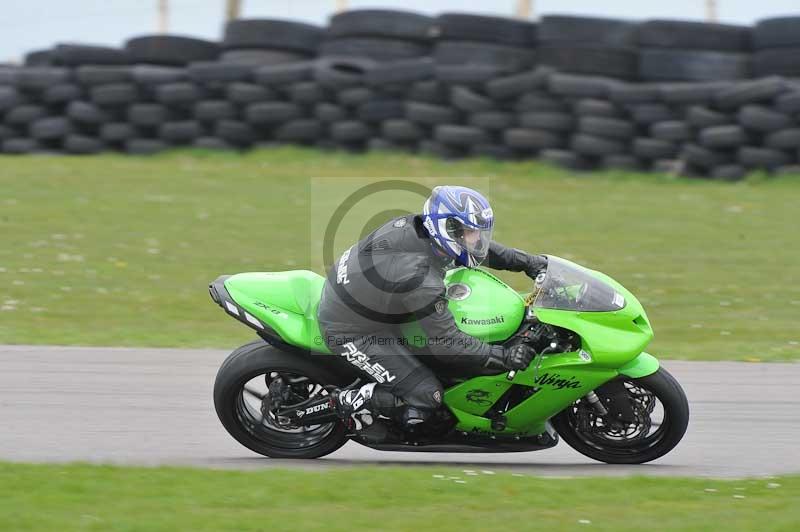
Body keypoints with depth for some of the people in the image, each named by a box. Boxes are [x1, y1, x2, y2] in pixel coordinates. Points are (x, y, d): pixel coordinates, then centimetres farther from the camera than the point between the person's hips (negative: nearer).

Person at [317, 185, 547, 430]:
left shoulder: (414, 225, -9)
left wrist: (530, 262, 7)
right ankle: (347, 401, 1)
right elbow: (447, 343, -27)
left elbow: (480, 246, 9)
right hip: (349, 332, -10)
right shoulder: (422, 278, -34)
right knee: (426, 396, -12)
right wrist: (504, 357, -23)